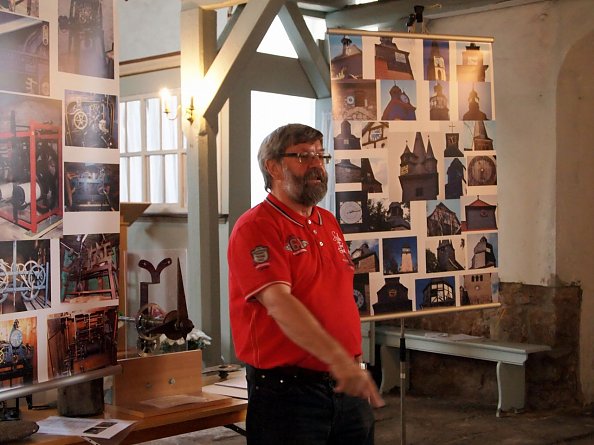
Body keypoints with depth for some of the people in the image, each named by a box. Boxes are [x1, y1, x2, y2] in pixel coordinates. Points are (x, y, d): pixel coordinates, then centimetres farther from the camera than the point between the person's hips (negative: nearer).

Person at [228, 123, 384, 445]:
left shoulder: (328, 222, 13)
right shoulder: (255, 227, -13)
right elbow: (278, 302, -25)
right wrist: (337, 358, -34)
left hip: (348, 386, 8)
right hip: (287, 390, -7)